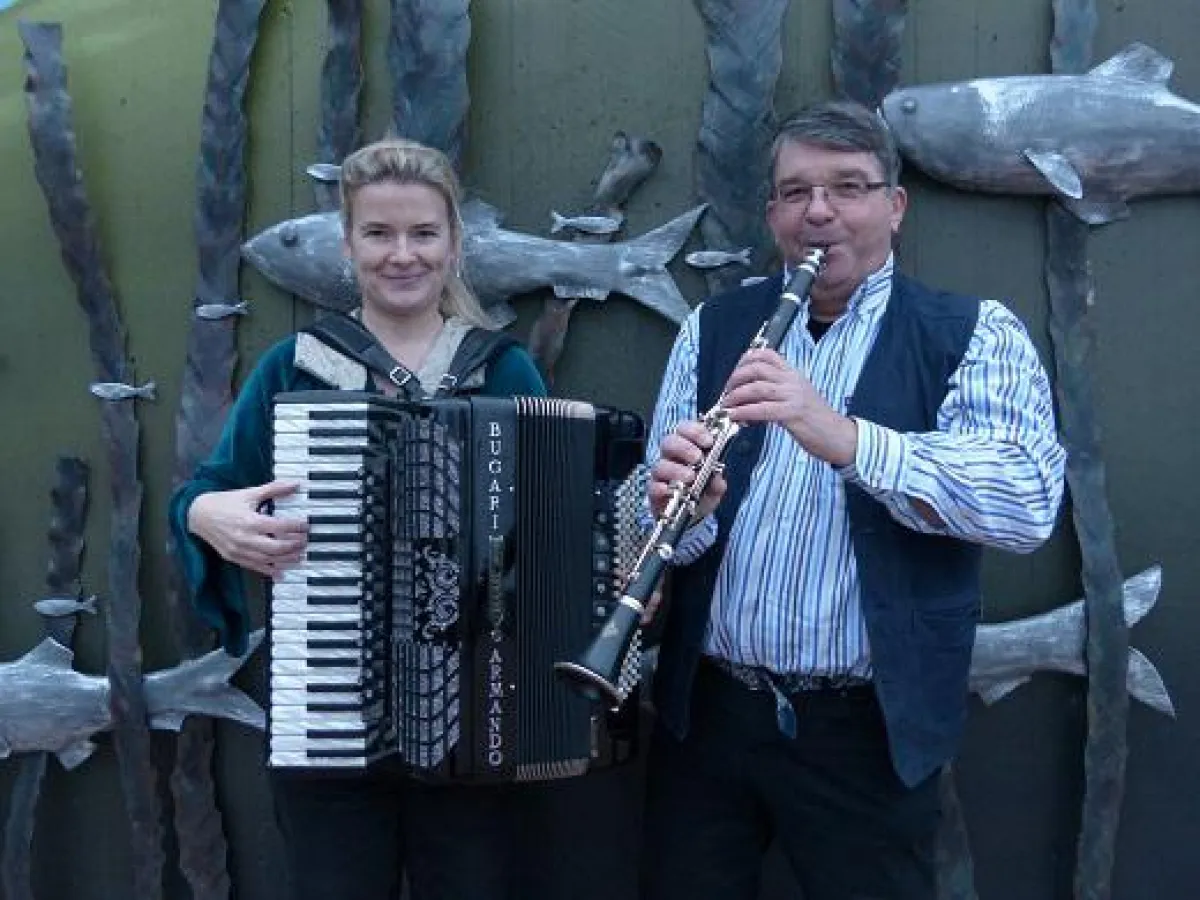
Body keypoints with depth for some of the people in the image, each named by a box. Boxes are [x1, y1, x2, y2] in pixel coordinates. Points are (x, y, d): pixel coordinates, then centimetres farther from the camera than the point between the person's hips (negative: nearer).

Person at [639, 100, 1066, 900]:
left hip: (871, 725, -2)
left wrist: (847, 438, -31)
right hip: (706, 707, 3)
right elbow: (662, 509, 2)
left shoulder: (976, 335, -3)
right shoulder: (713, 327, 6)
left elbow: (1030, 503, -18)